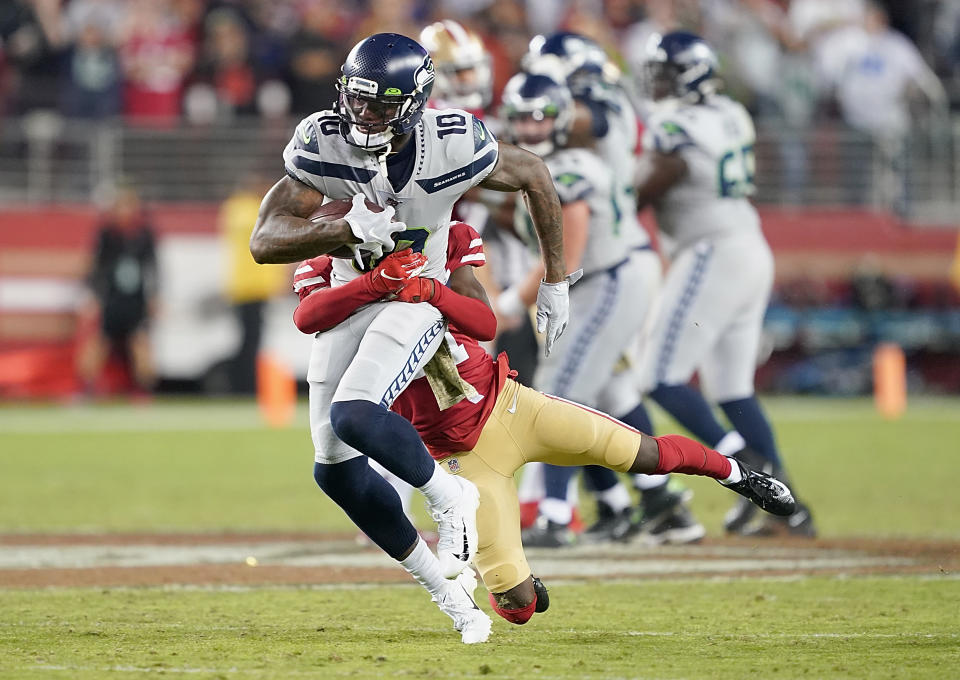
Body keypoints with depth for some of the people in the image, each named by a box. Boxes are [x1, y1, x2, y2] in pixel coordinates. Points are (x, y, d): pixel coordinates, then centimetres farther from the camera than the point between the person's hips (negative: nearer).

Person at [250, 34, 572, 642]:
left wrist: (555, 282, 4)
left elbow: (535, 177, -3)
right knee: (335, 469, 1)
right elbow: (265, 241, -23)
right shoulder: (324, 143, -20)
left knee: (353, 416, -29)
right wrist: (347, 230, -40)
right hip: (347, 295, 4)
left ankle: (452, 496, -2)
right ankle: (444, 583, 15)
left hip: (415, 298, -4)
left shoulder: (454, 146, -24)